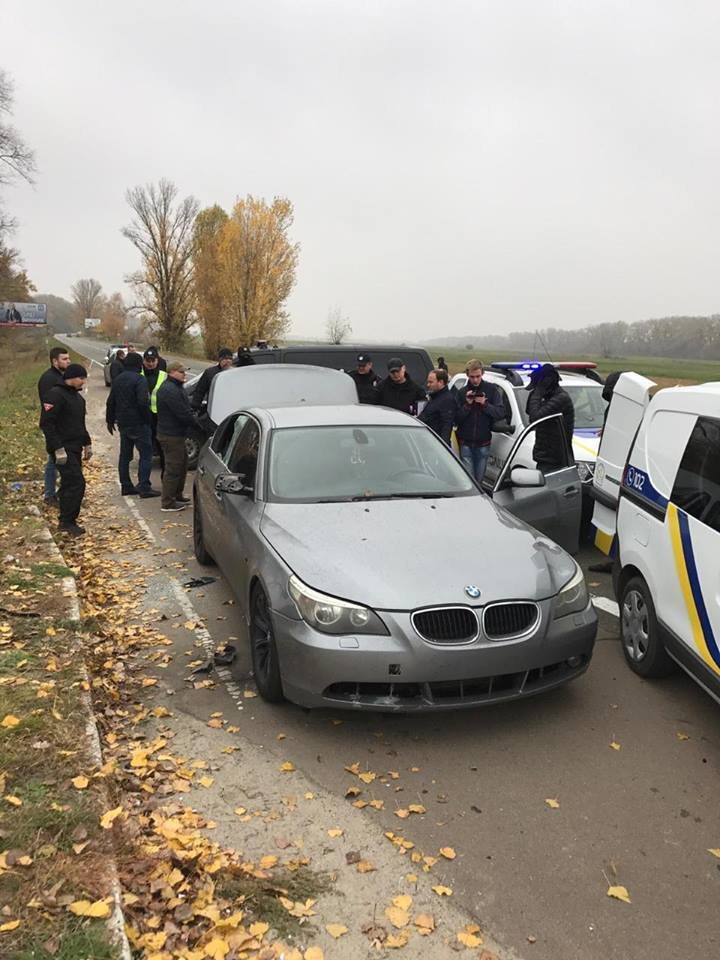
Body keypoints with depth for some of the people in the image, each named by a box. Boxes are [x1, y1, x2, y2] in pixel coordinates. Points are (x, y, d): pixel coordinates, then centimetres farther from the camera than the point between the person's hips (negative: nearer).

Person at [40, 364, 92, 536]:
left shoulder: (78, 397, 17)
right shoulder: (56, 394, -13)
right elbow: (46, 423, -19)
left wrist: (87, 444, 23)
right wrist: (58, 449, -22)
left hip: (75, 449, 9)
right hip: (63, 449, -9)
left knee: (69, 484, 11)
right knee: (77, 483, -13)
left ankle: (67, 522, 18)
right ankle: (67, 522, -5)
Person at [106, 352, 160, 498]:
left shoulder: (117, 379, 12)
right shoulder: (139, 379, -14)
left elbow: (111, 402, 17)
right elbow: (143, 402, -23)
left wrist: (110, 420, 25)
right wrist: (147, 419, -13)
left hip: (123, 424, 8)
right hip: (138, 424, -8)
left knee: (124, 455, 14)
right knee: (145, 454, -3)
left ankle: (126, 486, 18)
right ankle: (144, 487, -8)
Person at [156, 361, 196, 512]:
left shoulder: (176, 387, 15)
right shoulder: (170, 390, -22)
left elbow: (185, 408, 18)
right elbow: (183, 414, -25)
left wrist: (191, 416, -1)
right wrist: (194, 419, -7)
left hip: (176, 434, 11)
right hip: (171, 436, -11)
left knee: (182, 465, 21)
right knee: (173, 468, -5)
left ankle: (178, 495, 33)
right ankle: (168, 503, 1)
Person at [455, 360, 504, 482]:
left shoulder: (492, 390, 2)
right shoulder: (462, 392, 3)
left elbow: (501, 413, -6)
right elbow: (456, 419, -1)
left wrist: (485, 404, -16)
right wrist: (467, 405, -14)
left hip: (483, 443, 0)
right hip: (466, 443, 0)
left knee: (479, 479, 8)